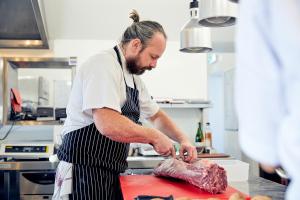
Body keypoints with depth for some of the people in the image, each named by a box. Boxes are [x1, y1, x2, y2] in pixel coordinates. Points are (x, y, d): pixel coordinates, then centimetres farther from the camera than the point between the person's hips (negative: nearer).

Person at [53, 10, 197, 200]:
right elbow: (108, 125, -29)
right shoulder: (104, 64, -17)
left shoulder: (134, 79, 13)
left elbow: (156, 115, 25)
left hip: (111, 174, 9)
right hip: (84, 172, -9)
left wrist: (183, 139, 10)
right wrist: (154, 136, -16)